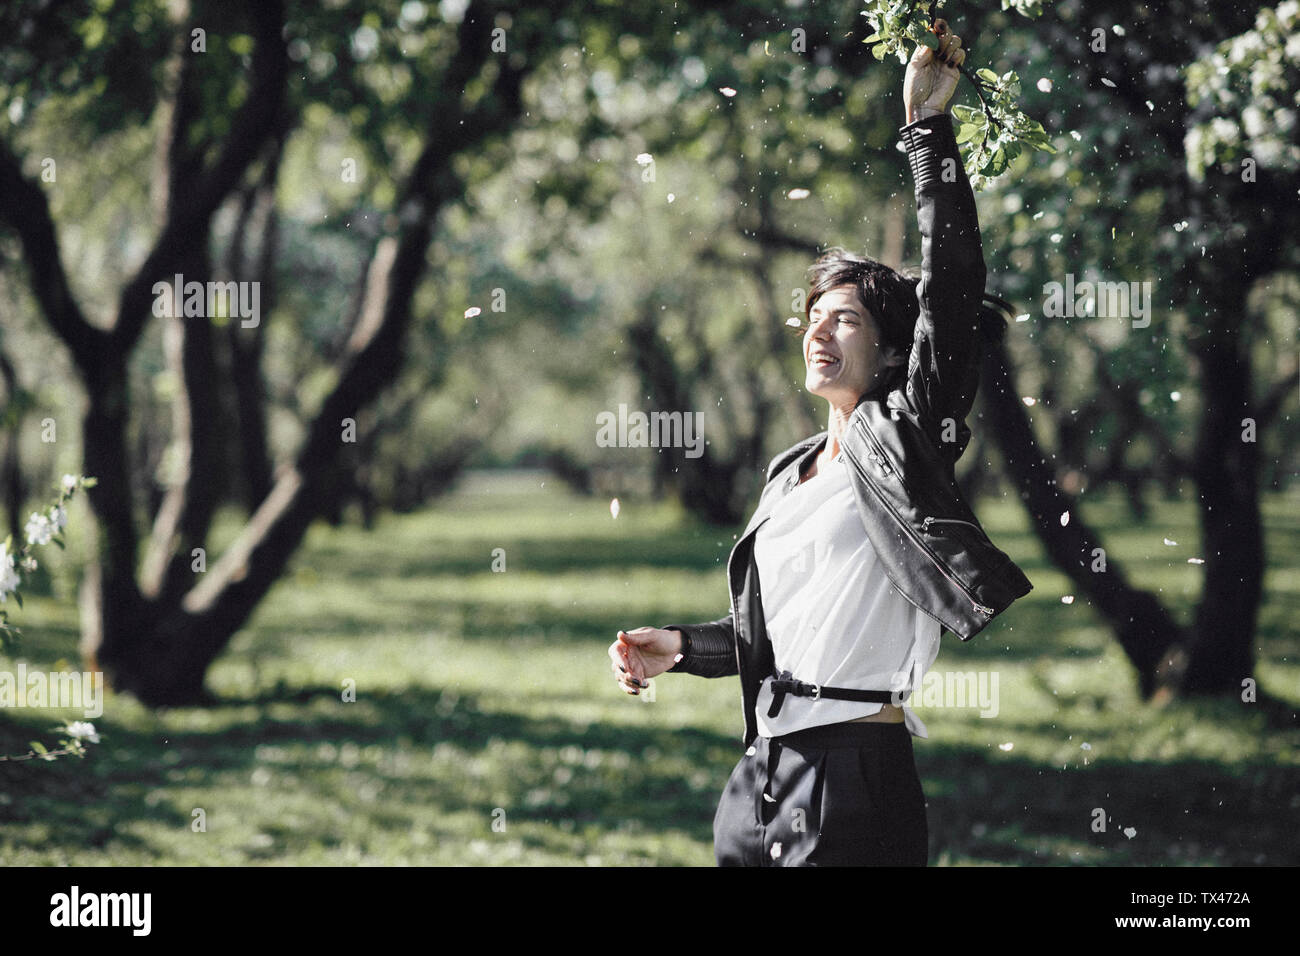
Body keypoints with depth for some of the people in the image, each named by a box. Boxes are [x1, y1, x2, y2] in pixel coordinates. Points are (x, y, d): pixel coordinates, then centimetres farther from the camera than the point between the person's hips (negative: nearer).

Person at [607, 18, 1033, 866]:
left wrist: (929, 124, -14)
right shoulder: (791, 474, 19)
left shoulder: (903, 438, -1)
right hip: (761, 778, 7)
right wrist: (678, 648, 11)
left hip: (856, 782, -7)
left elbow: (952, 284, -13)